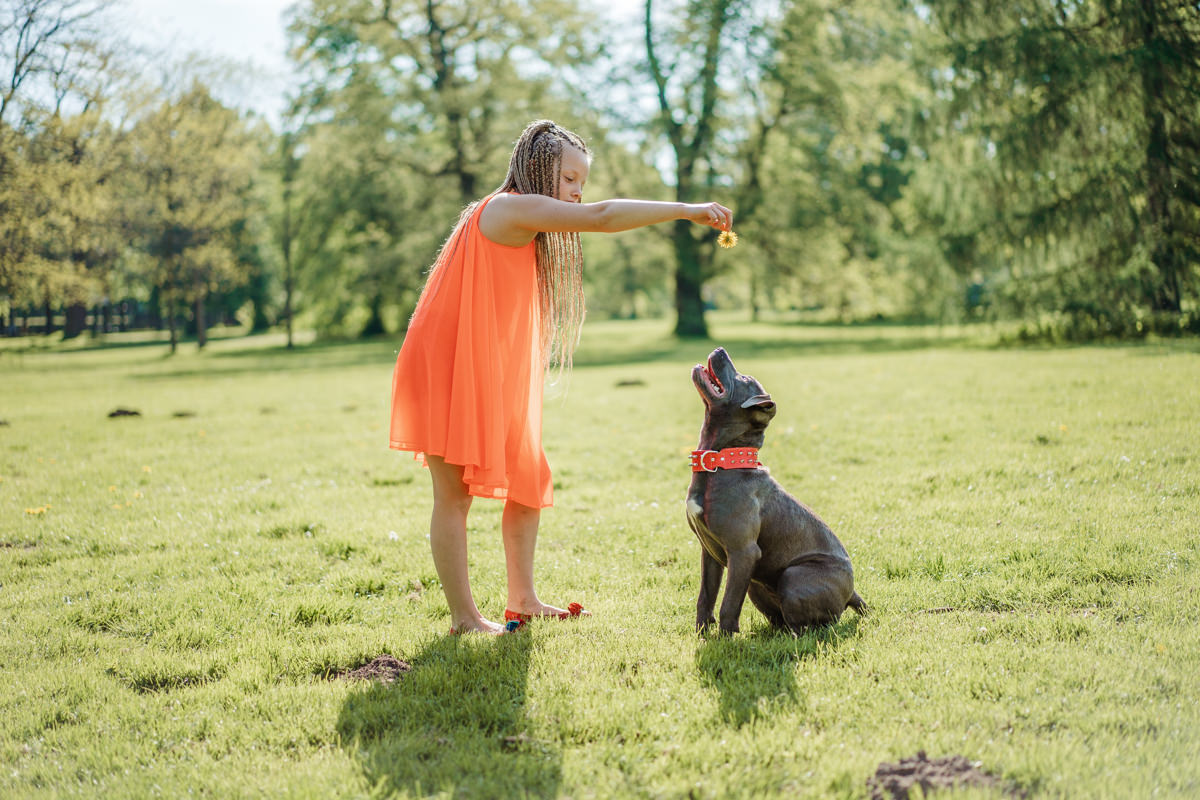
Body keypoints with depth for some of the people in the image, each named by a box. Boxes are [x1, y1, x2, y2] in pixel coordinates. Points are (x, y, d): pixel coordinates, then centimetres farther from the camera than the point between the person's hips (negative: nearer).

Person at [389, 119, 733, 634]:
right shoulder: (510, 209, -14)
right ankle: (464, 618, 2)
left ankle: (522, 600, 21)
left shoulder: (524, 228, 19)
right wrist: (687, 211, -22)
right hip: (447, 372, -10)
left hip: (492, 379, 10)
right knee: (455, 494, -4)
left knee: (529, 483, 11)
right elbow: (601, 217, -23)